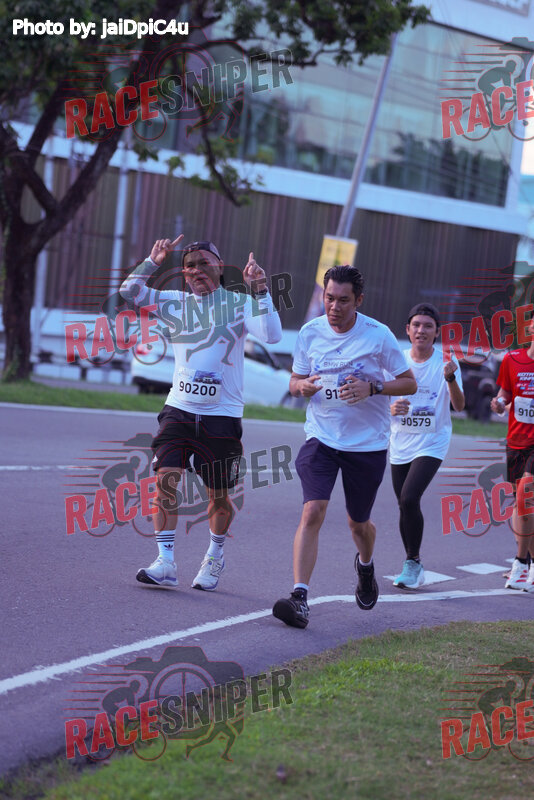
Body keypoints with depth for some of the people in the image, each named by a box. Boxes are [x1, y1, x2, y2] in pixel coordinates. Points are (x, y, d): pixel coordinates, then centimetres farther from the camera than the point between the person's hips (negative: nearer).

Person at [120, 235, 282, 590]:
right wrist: (154, 261, -8)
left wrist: (260, 291, -21)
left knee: (219, 497, 7)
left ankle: (215, 555, 33)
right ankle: (166, 563, -12)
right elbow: (129, 291, 3)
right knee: (165, 478, -15)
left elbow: (272, 335, -15)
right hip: (179, 408, 2)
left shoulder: (239, 303, -1)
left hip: (222, 414, -2)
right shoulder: (177, 303, 8)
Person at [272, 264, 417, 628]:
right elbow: (295, 381, 10)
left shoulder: (379, 335, -9)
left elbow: (410, 383, -3)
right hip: (321, 437, 1)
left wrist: (372, 387, -21)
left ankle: (366, 565, 49)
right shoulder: (310, 332, -2)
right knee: (313, 512, -18)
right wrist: (304, 386, -15)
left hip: (368, 444, -1)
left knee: (359, 523, 14)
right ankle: (299, 598, -23)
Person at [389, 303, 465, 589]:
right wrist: (392, 409, -13)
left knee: (409, 498, -21)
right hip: (401, 444, 4)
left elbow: (459, 406, -15)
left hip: (432, 444, -4)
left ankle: (413, 562, -5)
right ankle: (413, 568, 24)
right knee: (405, 505, 8)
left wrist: (450, 378, -33)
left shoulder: (446, 362, -6)